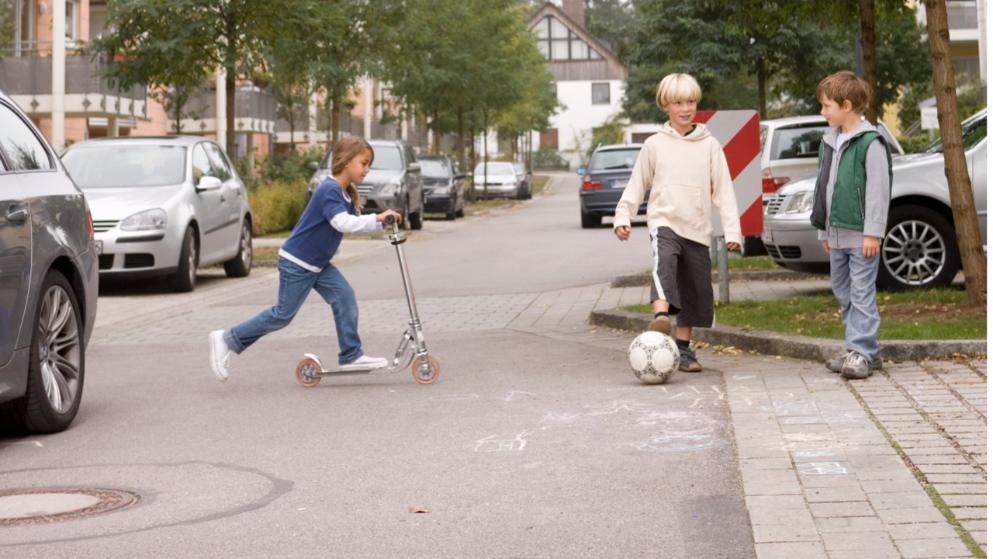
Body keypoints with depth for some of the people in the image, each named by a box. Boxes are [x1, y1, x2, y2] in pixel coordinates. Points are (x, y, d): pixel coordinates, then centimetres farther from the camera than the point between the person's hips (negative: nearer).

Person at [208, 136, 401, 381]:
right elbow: (343, 223, -35)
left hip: (318, 263, 9)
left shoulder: (346, 194, 8)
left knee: (345, 298, -4)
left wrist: (382, 221, -3)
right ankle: (227, 339, 7)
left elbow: (354, 221, 11)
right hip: (296, 263, -9)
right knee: (283, 314, -4)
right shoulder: (329, 190, -22)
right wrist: (377, 219, -34)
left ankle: (351, 356, -1)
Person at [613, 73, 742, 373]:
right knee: (664, 259, -33)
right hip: (664, 221, -2)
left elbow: (723, 190, 4)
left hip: (698, 229, 2)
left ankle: (683, 348, 20)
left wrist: (732, 230, -3)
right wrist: (622, 217, 1)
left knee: (695, 292, 6)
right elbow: (636, 185, 11)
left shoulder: (709, 145, 5)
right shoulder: (655, 145, 5)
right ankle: (661, 317, -52)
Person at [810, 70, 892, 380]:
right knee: (843, 291, 13)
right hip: (837, 233, 9)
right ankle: (857, 347, 20)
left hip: (861, 235, -9)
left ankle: (862, 352, -6)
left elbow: (878, 190, -15)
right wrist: (824, 229, 19)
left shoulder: (870, 142, -12)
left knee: (862, 293, -7)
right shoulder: (829, 140, 14)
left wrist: (873, 233, -17)